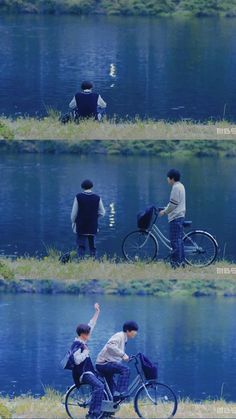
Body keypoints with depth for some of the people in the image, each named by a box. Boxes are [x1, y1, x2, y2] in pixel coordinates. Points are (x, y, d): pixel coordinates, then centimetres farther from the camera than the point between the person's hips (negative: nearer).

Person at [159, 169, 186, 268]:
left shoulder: (176, 187, -15)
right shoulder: (180, 186, 17)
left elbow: (173, 204, -18)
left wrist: (164, 212, -7)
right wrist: (165, 209, 21)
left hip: (175, 217, -11)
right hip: (180, 216, 11)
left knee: (175, 240, -10)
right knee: (179, 240, 13)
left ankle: (176, 263, -12)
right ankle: (181, 262, 15)